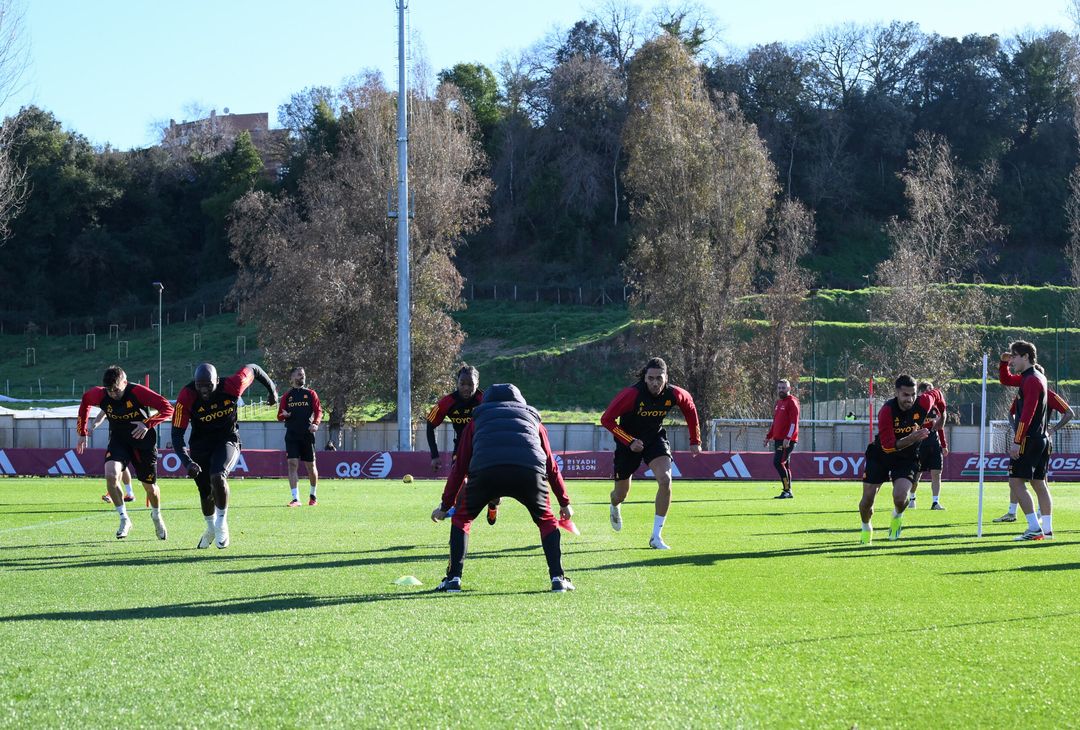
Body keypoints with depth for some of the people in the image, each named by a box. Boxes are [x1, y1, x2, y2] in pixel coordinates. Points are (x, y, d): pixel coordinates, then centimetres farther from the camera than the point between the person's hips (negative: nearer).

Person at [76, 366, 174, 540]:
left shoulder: (137, 392, -25)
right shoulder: (101, 395, -15)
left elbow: (168, 408, -26)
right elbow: (85, 401, 10)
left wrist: (147, 424, -39)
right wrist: (82, 433, 12)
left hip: (143, 442, -2)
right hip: (118, 441, 2)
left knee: (150, 486, 10)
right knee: (111, 475, -26)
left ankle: (156, 516, 43)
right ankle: (124, 519, -12)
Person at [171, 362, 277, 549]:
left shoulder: (231, 387, -25)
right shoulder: (187, 398, -25)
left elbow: (253, 369, -5)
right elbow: (177, 434, -22)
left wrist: (272, 390, 12)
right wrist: (188, 462, -35)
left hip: (227, 440, -2)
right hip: (200, 444, 2)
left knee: (218, 477, -28)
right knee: (206, 493, 11)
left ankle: (222, 523, -7)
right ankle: (211, 529, 40)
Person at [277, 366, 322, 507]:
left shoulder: (311, 394, 8)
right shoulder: (287, 395, 10)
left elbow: (318, 411, 1)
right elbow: (280, 416, 11)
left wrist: (316, 423, -18)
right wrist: (284, 415, -13)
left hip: (307, 434, 0)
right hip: (292, 435, 0)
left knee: (311, 466, 6)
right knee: (292, 464, -12)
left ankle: (313, 495, 27)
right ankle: (296, 499, -15)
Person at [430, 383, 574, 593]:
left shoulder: (478, 419, 33)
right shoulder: (532, 417, 36)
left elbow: (460, 466, 29)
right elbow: (551, 465, 36)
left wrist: (445, 506, 35)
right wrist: (565, 502, 45)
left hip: (485, 470, -1)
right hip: (529, 471, 1)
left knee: (461, 518, 23)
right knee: (547, 520, 25)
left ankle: (454, 578, 14)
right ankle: (558, 578, 13)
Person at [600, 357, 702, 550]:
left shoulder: (674, 394, -19)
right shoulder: (631, 394, -30)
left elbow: (690, 408, 5)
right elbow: (606, 419, -25)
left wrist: (695, 441, 8)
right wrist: (629, 441, -31)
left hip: (655, 439, 2)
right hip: (629, 441, -2)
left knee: (665, 480, -23)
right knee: (621, 493, 10)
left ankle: (656, 537, -14)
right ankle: (614, 507, 53)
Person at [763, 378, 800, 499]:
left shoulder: (792, 402, -8)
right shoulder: (778, 403, 19)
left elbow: (794, 422, -16)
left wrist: (788, 438, -23)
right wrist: (768, 436, 22)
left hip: (787, 440, -9)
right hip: (778, 439, 9)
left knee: (778, 462, -16)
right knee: (784, 464, 10)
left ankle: (787, 490, -12)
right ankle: (787, 492, 13)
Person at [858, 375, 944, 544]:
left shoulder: (923, 403, -20)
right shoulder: (887, 411, -29)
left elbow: (937, 394, 6)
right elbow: (887, 446, -34)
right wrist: (911, 439, -46)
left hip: (907, 458, 1)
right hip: (880, 454, -1)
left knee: (900, 497, -21)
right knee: (867, 500, 2)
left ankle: (897, 516, 16)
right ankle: (866, 528, 35)